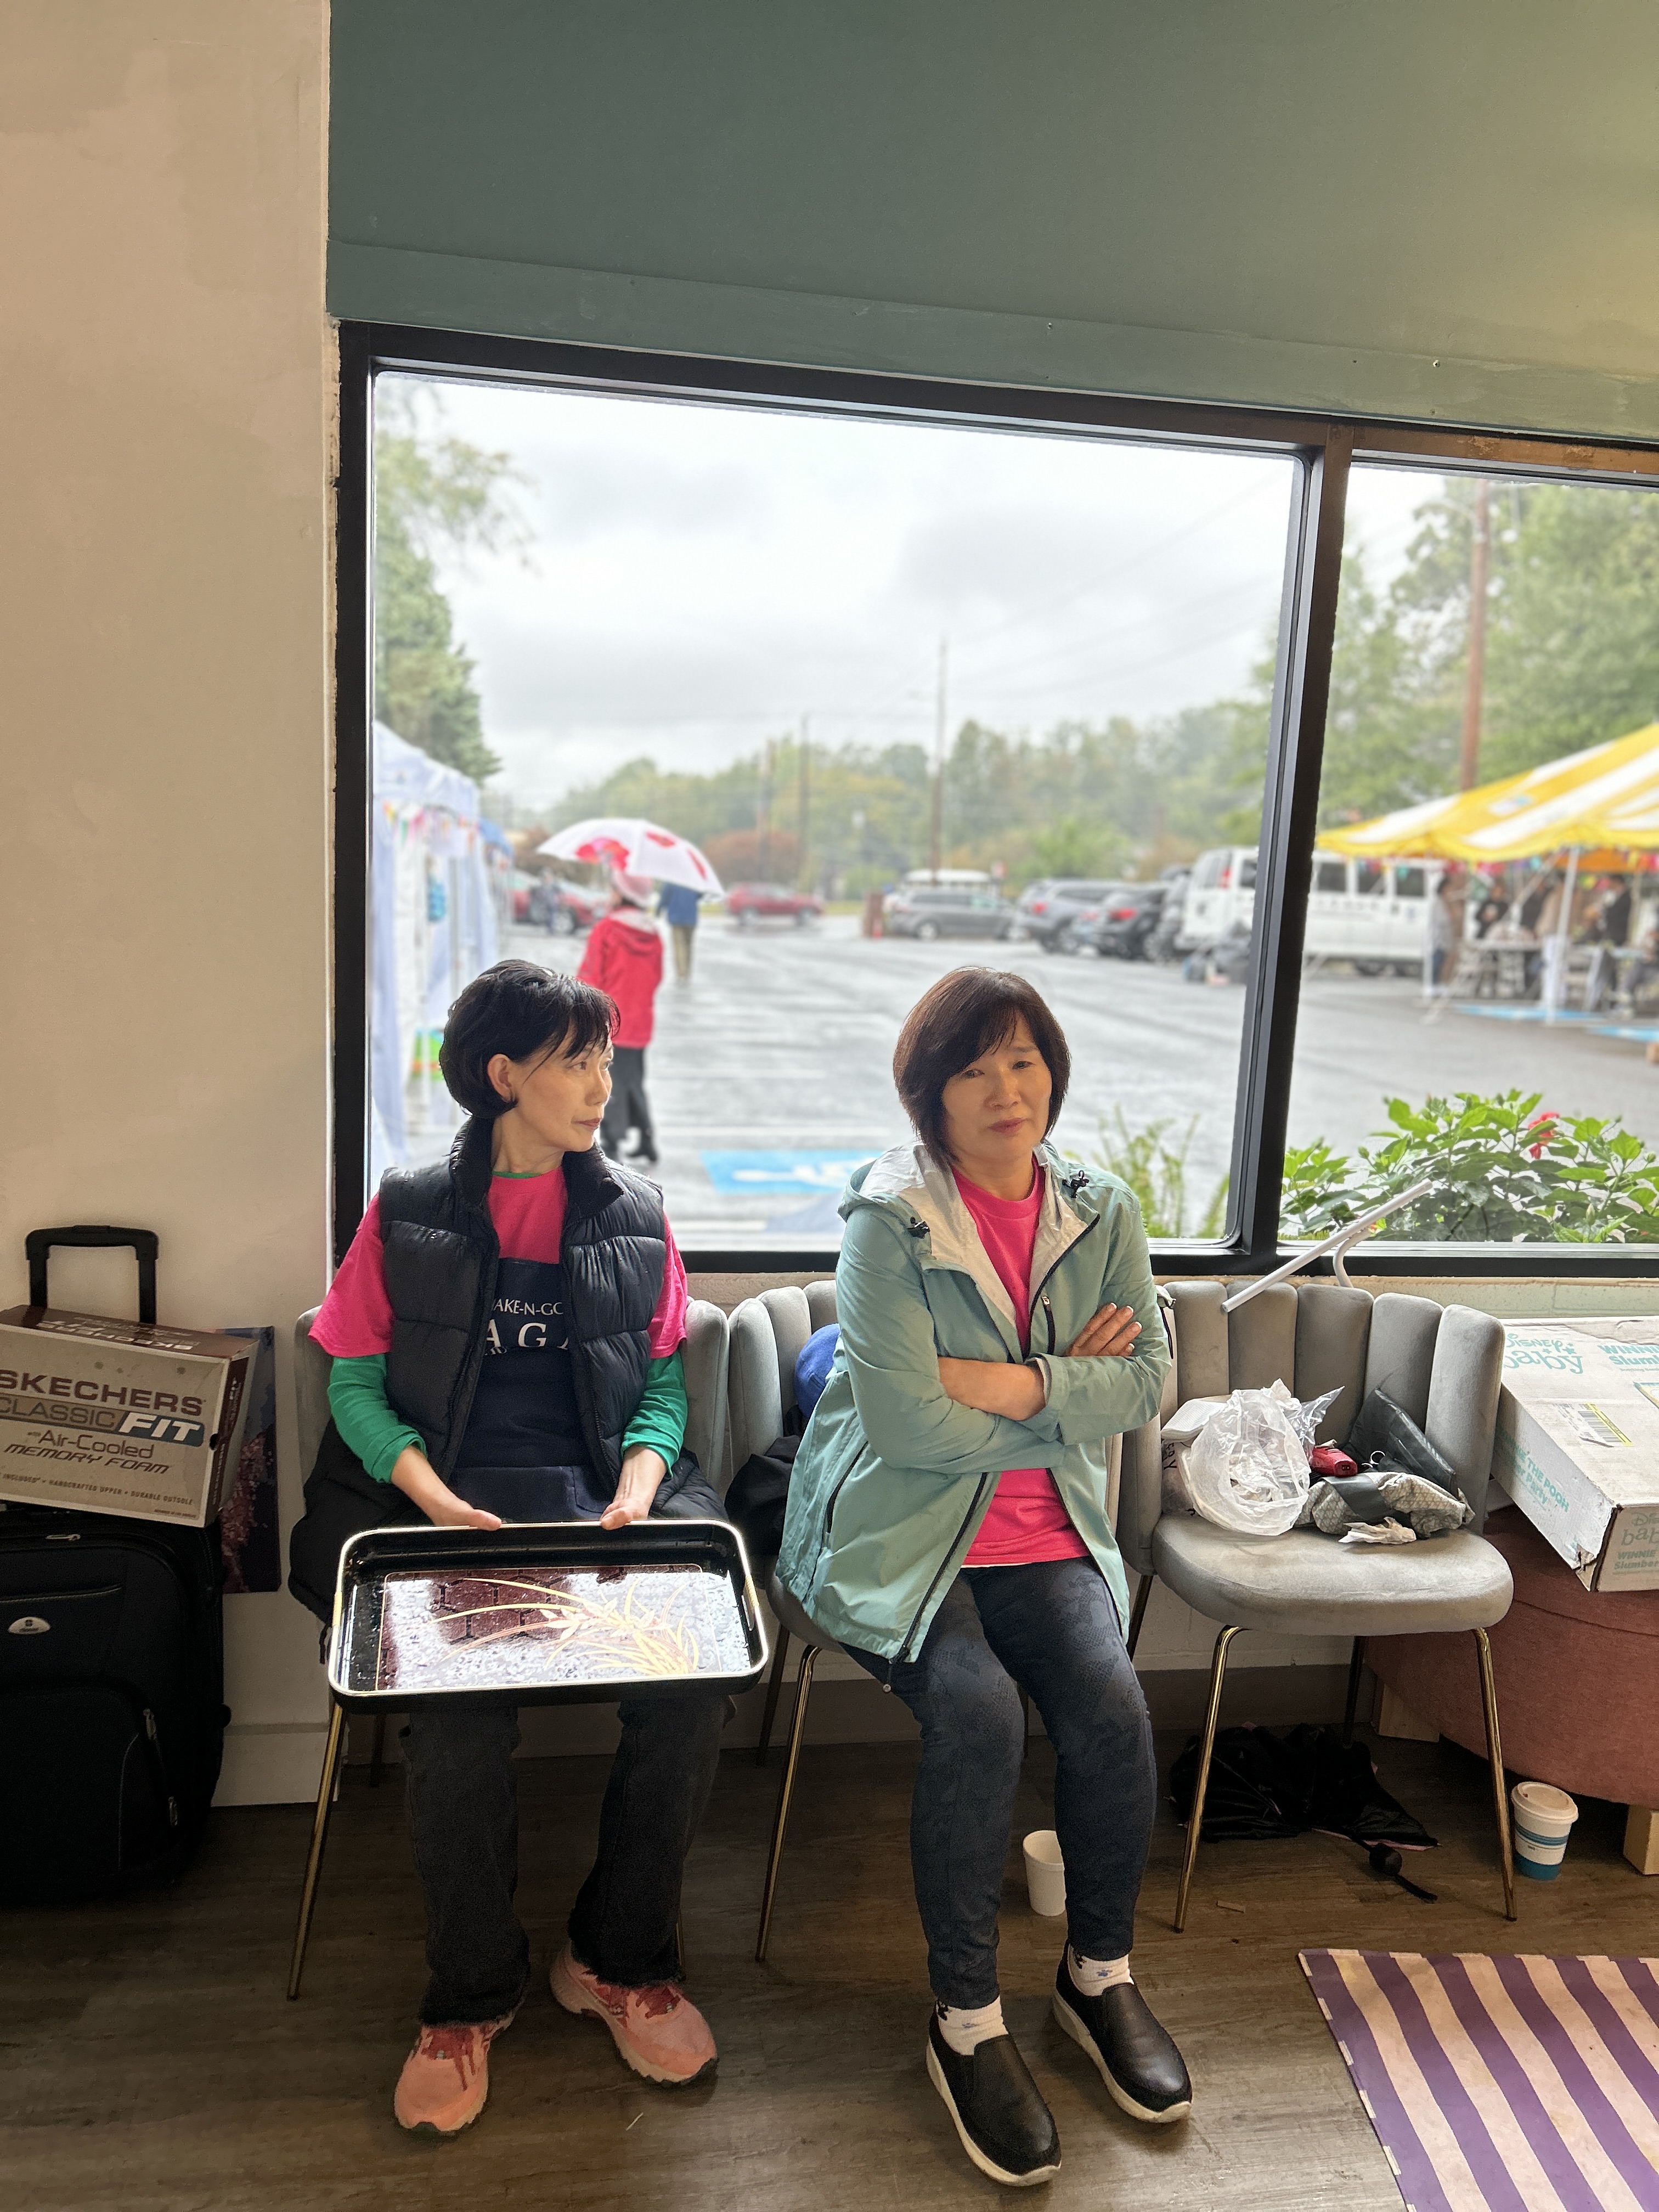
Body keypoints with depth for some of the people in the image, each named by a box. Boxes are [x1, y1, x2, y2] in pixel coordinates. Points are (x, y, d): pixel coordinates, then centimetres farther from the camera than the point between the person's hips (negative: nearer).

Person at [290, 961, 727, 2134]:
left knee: (692, 1680, -24)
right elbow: (356, 1385, 5)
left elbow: (665, 1387, 11)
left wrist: (636, 1496, -8)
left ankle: (622, 1960, 2)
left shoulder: (634, 1213, 13)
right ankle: (472, 1992, 0)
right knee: (463, 1713, -28)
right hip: (451, 1504, -1)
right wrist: (439, 1501, -12)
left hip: (603, 1497, 2)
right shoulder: (409, 1214, 8)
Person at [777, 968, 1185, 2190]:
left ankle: (1102, 1975, 9)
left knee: (1112, 1705, -18)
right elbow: (905, 1423, -19)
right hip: (898, 1531, -4)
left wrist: (1010, 1383, -17)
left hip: (1047, 1535, 4)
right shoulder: (889, 1220, -12)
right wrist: (1071, 1399, -10)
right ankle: (967, 2020, -4)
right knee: (978, 1711, -26)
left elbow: (1148, 1374, -3)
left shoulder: (1101, 1213, 4)